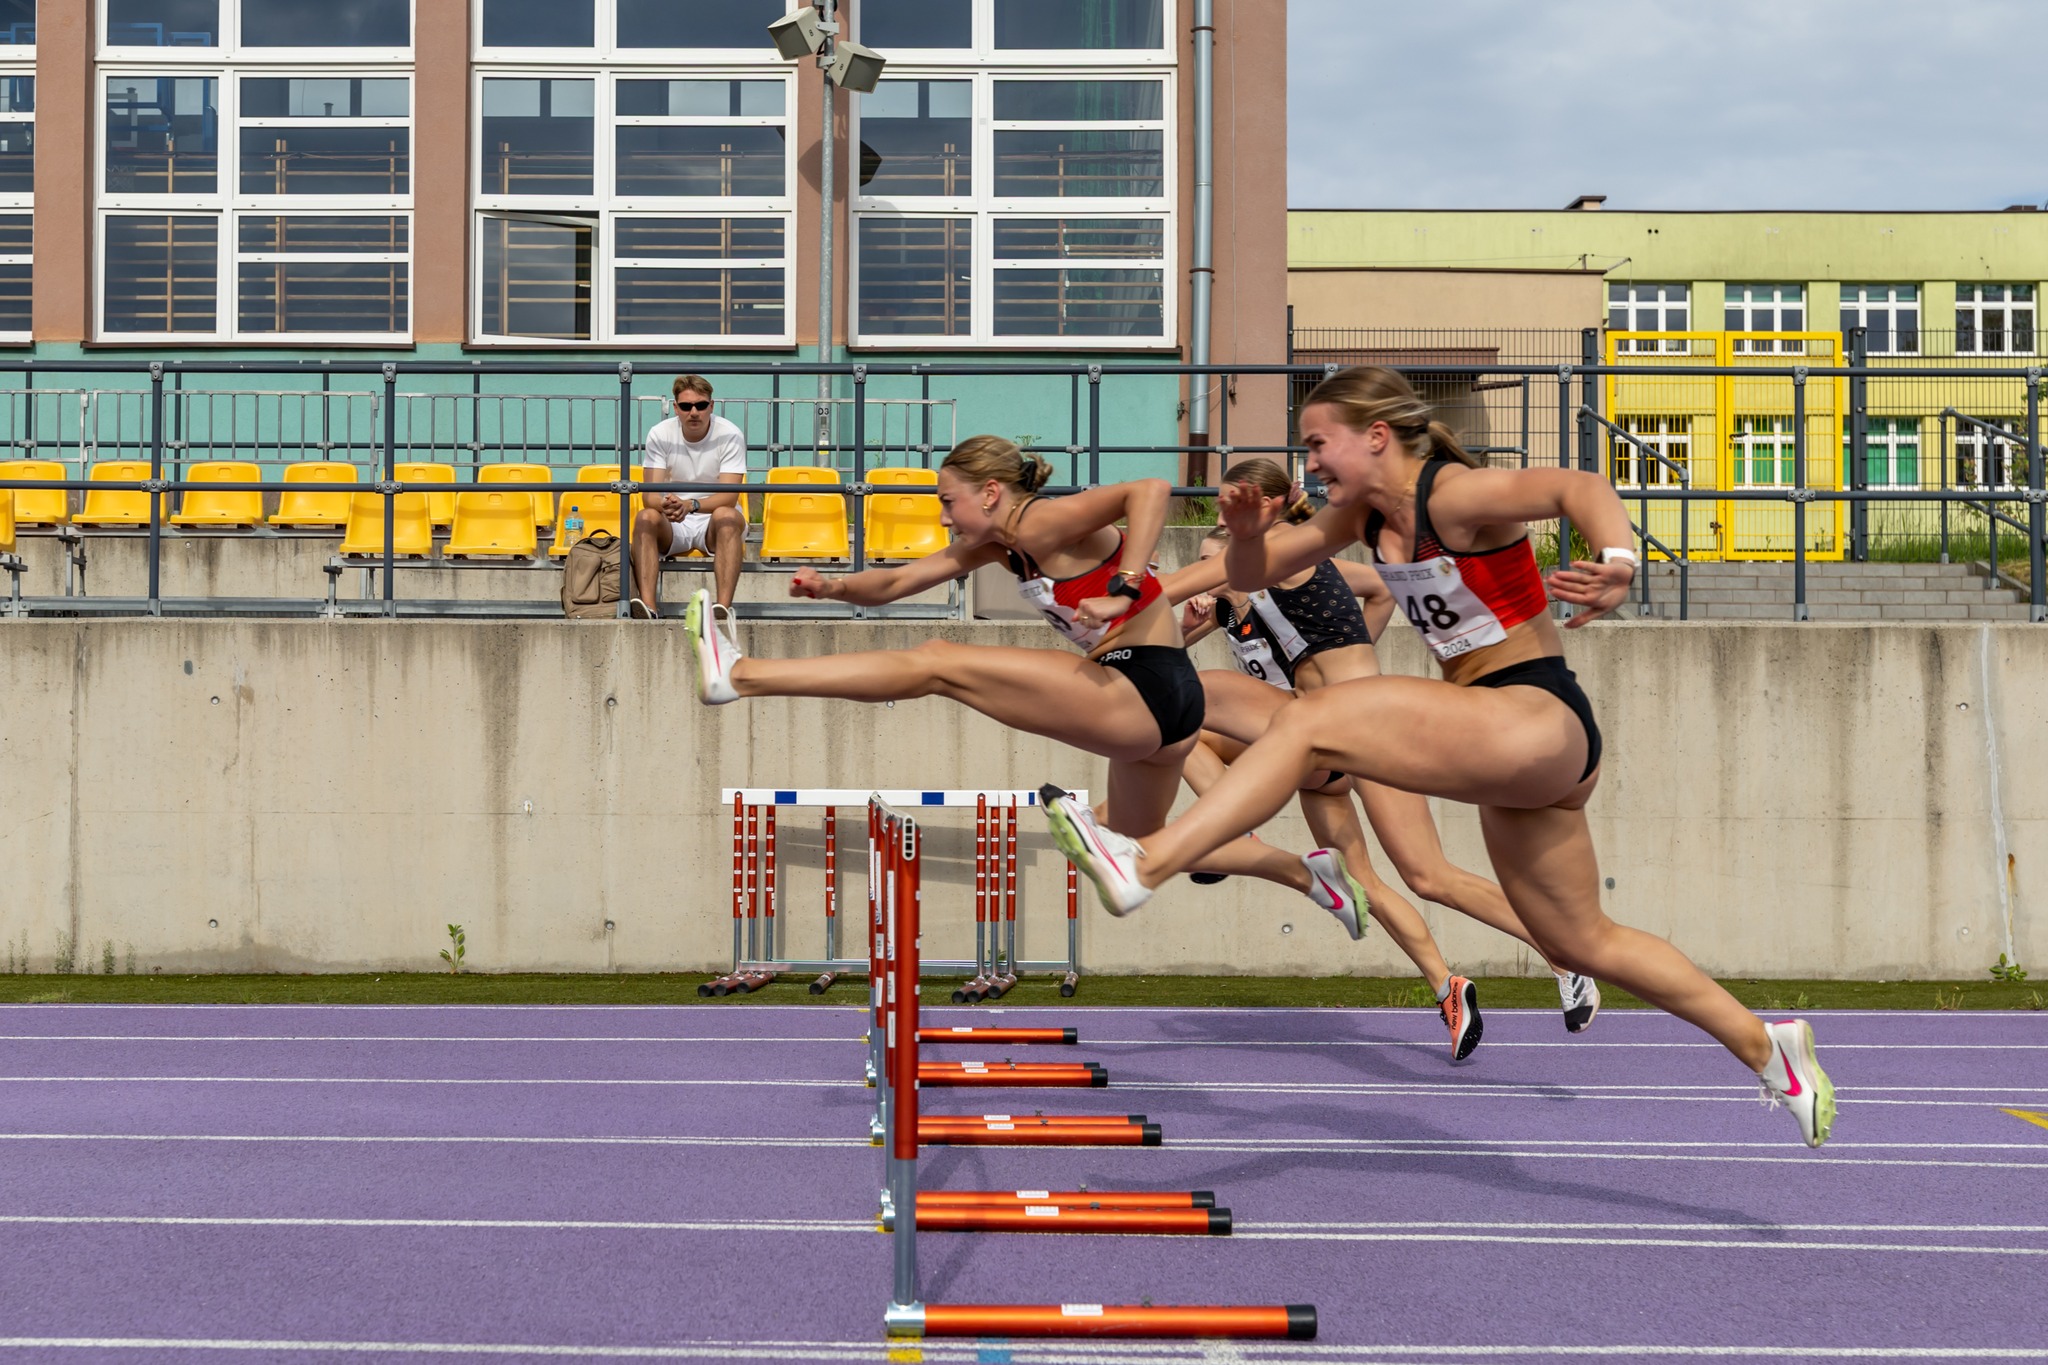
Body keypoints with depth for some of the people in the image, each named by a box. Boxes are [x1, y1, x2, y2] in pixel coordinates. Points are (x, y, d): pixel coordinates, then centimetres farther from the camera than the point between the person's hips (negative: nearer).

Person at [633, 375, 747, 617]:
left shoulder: (730, 436, -10)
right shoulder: (660, 435, -4)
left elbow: (729, 497, -19)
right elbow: (651, 495, -10)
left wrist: (691, 505, -38)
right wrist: (666, 504, -36)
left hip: (714, 523, -2)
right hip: (673, 526, 2)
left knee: (726, 515, -35)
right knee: (645, 517, -29)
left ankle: (723, 606, -48)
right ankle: (648, 607, -43)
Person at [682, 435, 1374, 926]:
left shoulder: (1041, 523, -12)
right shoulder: (995, 544, 15)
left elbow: (1151, 489, -27)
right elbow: (894, 583, 15)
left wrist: (1122, 592, -30)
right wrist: (833, 587, -3)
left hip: (1146, 691, -10)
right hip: (1150, 708, 10)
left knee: (936, 663, -13)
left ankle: (738, 673, -15)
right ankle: (1306, 872, 41)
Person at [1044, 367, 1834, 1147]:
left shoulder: (1454, 496, -16)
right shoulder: (1363, 513, 10)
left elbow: (1576, 487, -32)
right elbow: (1253, 575, 15)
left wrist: (1619, 563, -53)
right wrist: (1246, 532, -9)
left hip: (1541, 722, -10)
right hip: (1506, 749, 10)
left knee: (1311, 721, -22)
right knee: (1579, 943, 19)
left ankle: (1144, 865, -28)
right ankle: (1764, 1047, 31)